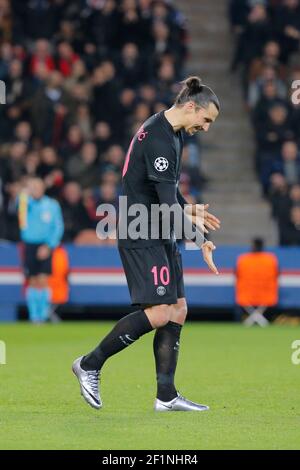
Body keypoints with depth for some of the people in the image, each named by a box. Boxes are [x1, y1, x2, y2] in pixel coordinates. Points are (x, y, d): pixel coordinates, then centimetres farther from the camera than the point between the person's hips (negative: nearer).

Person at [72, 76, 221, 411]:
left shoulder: (173, 133, 14)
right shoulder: (159, 138, -19)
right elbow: (167, 202, -23)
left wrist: (188, 211, 32)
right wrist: (198, 239, -21)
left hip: (160, 234, 10)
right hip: (142, 236, -10)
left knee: (178, 311, 4)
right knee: (159, 313, -15)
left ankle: (166, 396, 6)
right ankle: (90, 365, -3)